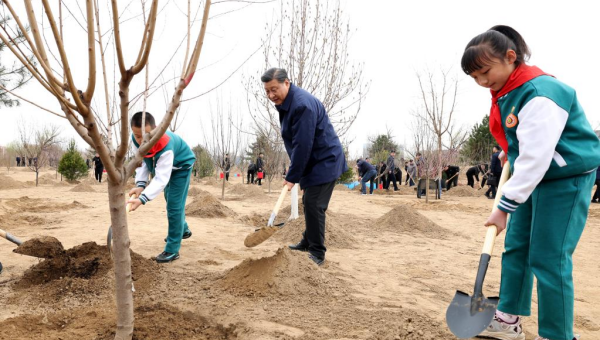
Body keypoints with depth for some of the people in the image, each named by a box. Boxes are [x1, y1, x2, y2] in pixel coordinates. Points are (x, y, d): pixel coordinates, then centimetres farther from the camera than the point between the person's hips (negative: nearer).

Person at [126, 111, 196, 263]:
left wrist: (142, 199, -54)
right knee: (170, 200, 23)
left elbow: (161, 179, -45)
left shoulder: (165, 146, -45)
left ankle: (172, 250, -6)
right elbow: (141, 161, -15)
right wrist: (140, 184, -30)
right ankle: (183, 230, 47)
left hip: (181, 166, -8)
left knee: (174, 205, -13)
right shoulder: (136, 139, -25)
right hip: (163, 165, 8)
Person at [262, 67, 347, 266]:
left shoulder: (302, 105, -26)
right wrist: (293, 167, 11)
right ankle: (308, 242, 32)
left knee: (313, 205, -11)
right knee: (309, 203, 18)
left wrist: (292, 177, -22)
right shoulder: (284, 103, 7)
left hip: (325, 162, -10)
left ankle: (317, 253, -1)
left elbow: (303, 145, -27)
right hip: (313, 162, 10)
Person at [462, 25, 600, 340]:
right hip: (533, 177, 9)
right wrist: (508, 154, 7)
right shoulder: (504, 93, 3)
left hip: (567, 177, -9)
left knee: (548, 257, -8)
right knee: (515, 247, 10)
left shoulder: (540, 93, -25)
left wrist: (505, 207, -26)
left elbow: (536, 157, -29)